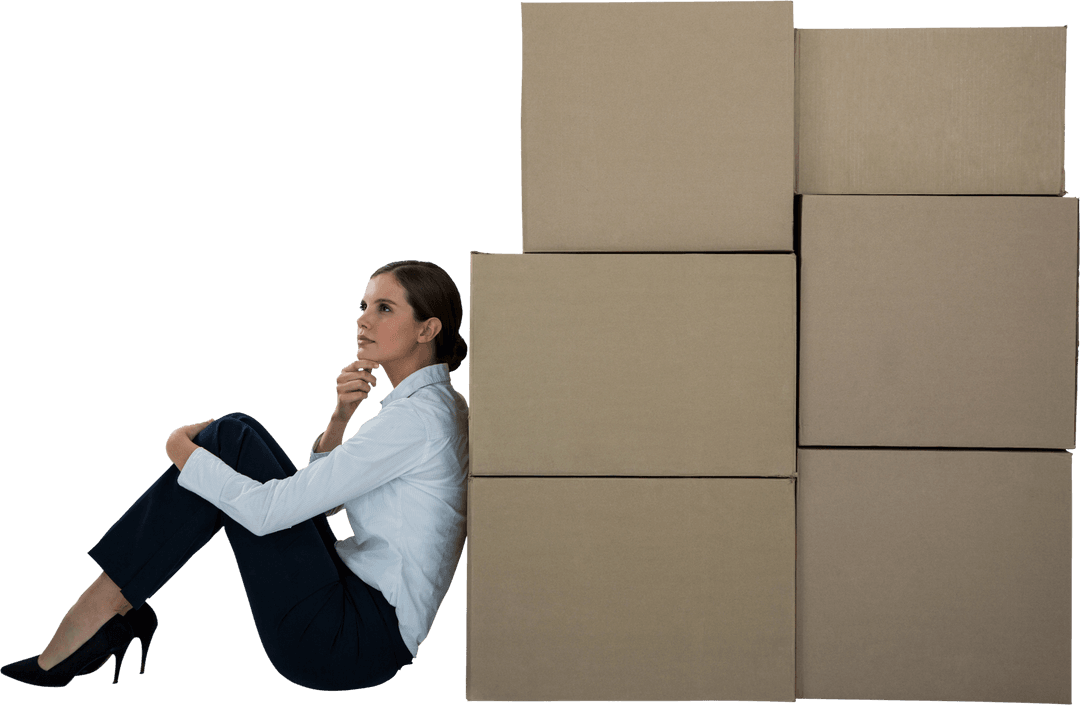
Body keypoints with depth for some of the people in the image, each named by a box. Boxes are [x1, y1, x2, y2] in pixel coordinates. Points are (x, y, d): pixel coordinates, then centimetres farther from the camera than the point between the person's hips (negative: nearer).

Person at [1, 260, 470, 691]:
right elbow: (323, 492, 17)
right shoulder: (436, 404, 12)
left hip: (355, 643, -9)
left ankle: (104, 607, -2)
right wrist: (340, 418, -1)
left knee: (231, 443, -9)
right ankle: (113, 603, 3)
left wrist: (183, 449, -4)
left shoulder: (418, 416, -18)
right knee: (233, 433, 3)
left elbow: (268, 511, -21)